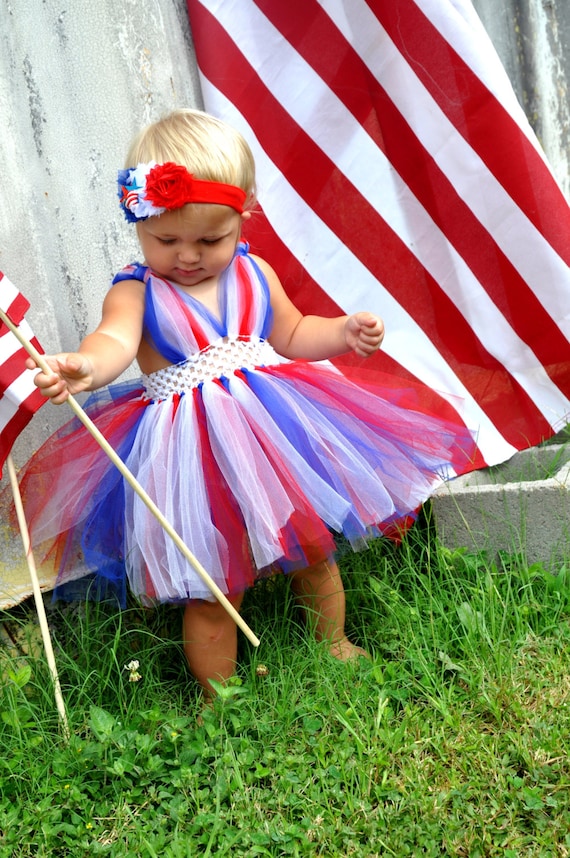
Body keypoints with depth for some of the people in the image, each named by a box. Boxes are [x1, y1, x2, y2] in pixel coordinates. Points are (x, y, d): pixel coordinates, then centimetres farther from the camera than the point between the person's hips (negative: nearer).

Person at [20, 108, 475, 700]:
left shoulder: (254, 274, 3)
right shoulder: (136, 291, -11)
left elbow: (291, 335, 17)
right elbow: (115, 339, -32)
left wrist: (343, 332, -1)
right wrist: (84, 366, -54)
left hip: (273, 428, 5)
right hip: (191, 455, -4)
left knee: (313, 551, 20)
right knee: (211, 591, 4)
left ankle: (334, 643, 47)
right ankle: (219, 696, 27)